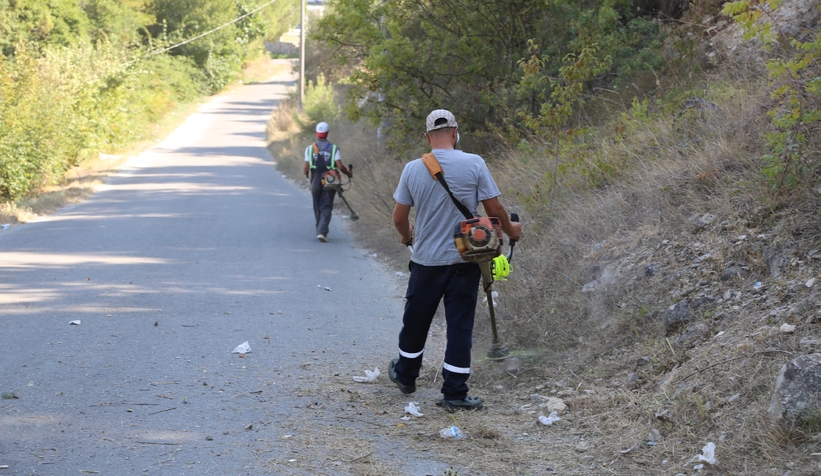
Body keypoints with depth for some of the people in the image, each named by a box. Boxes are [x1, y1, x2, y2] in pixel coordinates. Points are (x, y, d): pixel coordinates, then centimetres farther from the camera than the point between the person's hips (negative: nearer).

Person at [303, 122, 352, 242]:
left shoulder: (310, 148, -1)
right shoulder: (333, 148, -5)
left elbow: (306, 168, -4)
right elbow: (340, 166, -12)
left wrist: (306, 174, 19)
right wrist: (349, 173, 7)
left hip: (315, 183, 2)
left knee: (318, 208, 16)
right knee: (326, 208, -2)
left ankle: (320, 231, 26)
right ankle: (322, 231, -18)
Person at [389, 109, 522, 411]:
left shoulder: (413, 169, -4)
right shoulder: (474, 164, -10)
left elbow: (399, 218, 2)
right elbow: (494, 210, -7)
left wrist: (407, 236, 24)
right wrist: (511, 230, 13)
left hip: (426, 261, 2)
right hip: (465, 260, -2)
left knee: (416, 320, 18)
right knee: (460, 326, 4)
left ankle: (405, 375, 37)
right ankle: (454, 394, 4)